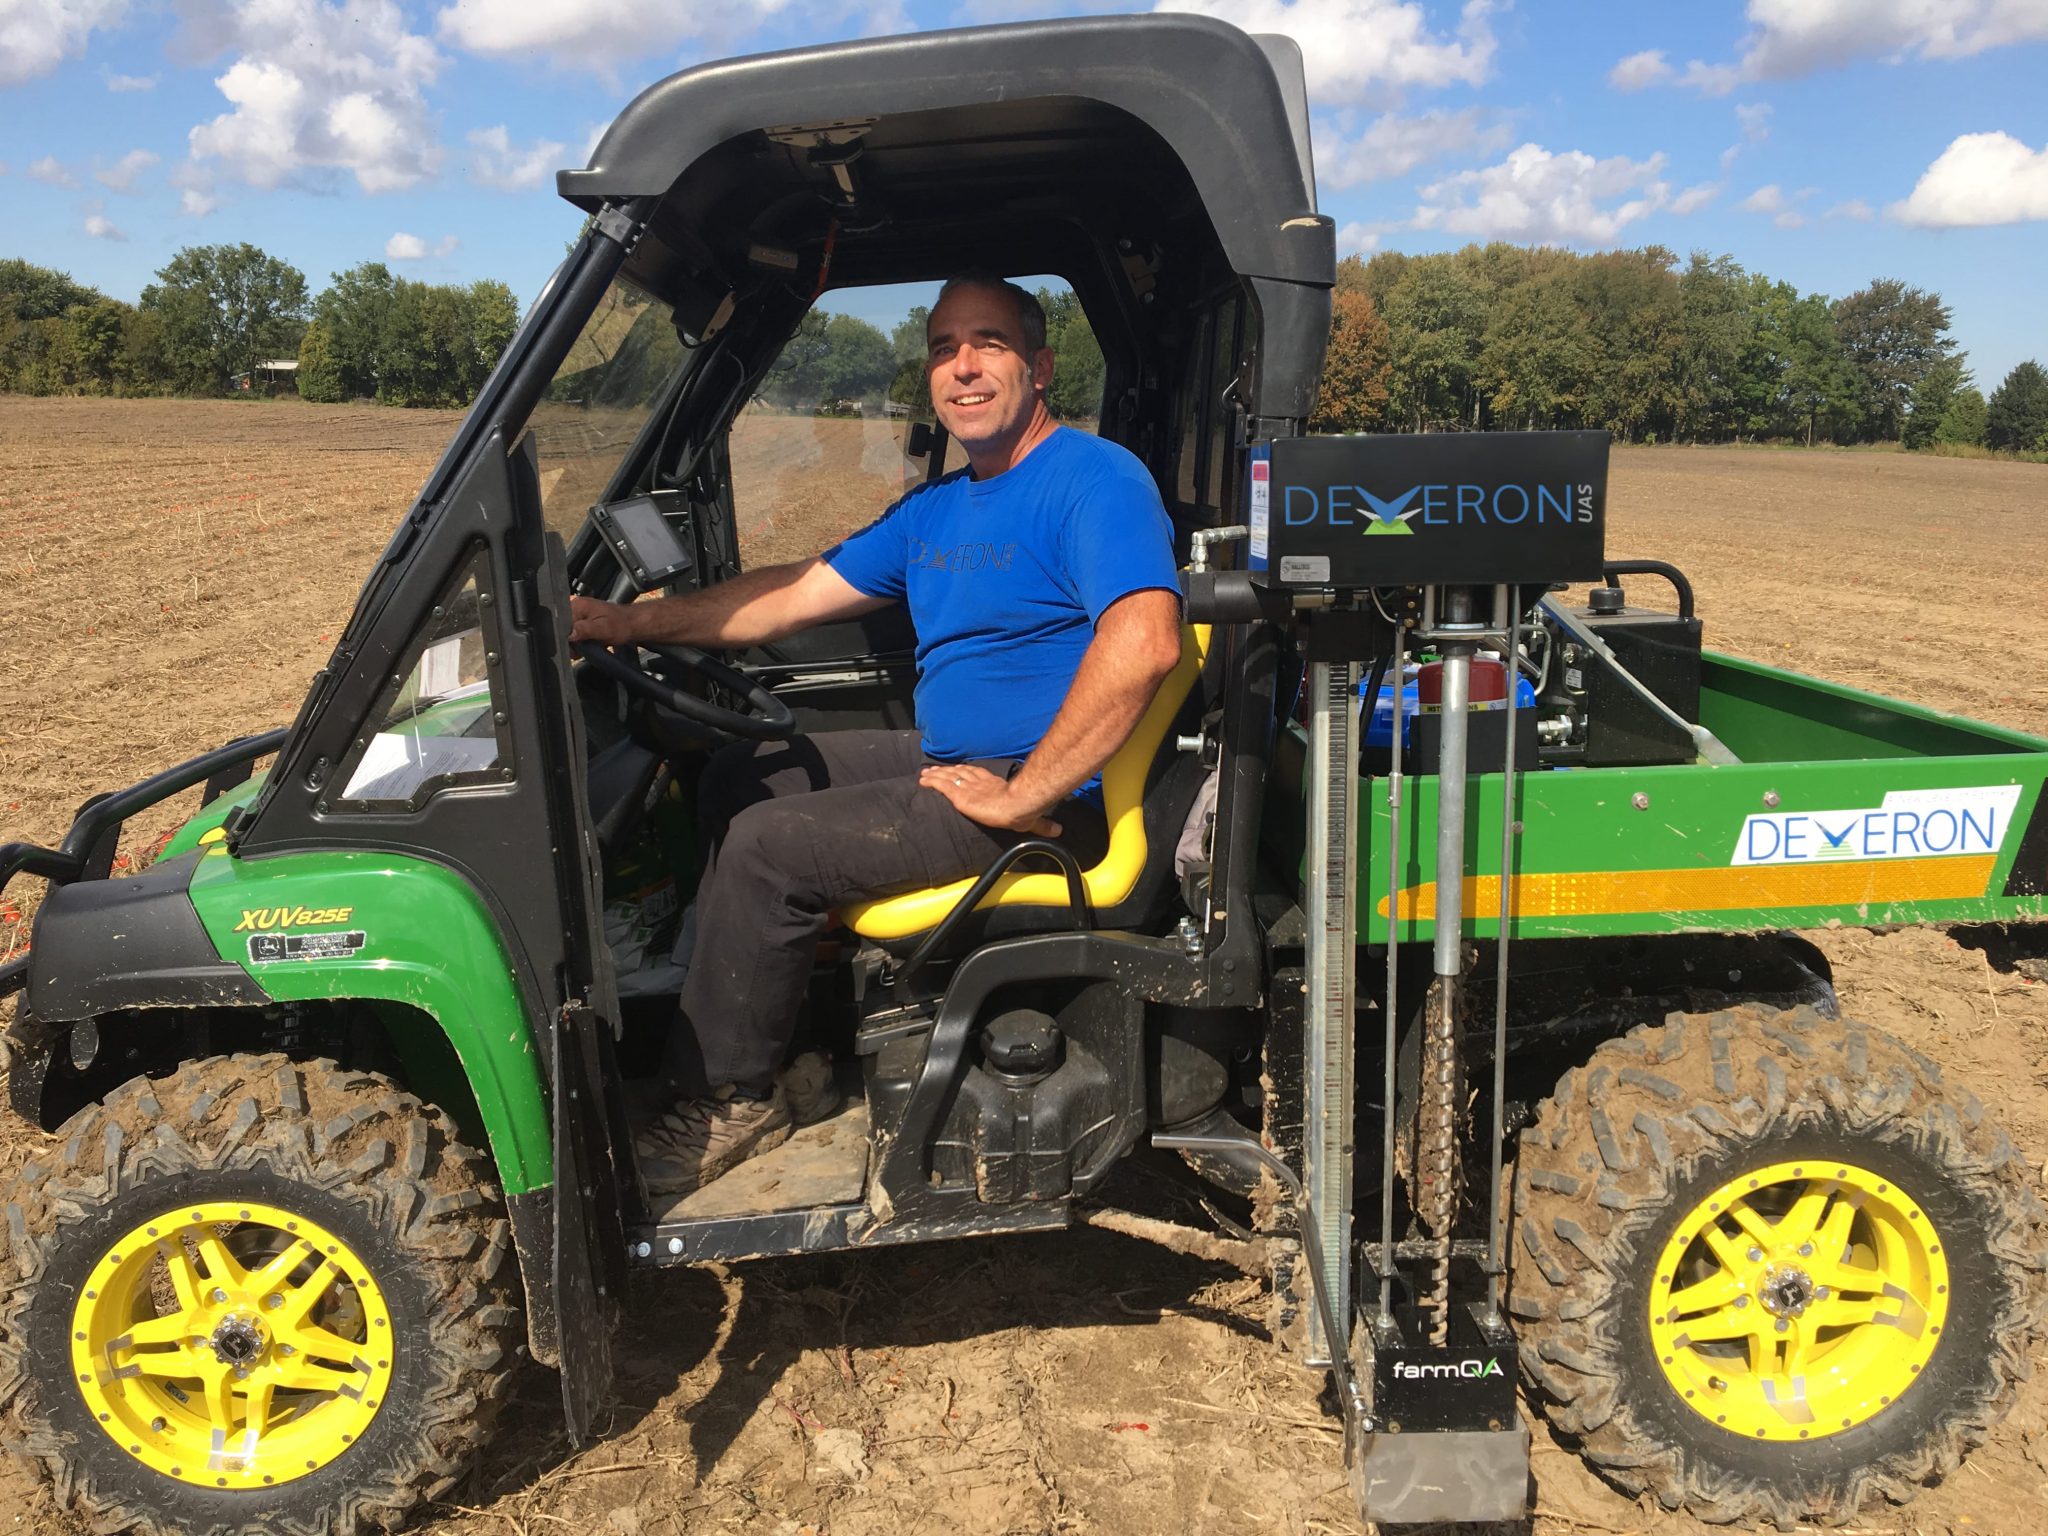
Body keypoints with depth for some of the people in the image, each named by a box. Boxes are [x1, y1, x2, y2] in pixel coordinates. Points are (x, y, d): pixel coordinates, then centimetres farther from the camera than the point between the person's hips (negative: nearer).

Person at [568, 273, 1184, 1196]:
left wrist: (1023, 799, -27)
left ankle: (733, 1103, 2)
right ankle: (742, 1022, 18)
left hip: (1045, 796, -10)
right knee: (733, 779, 14)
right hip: (947, 759, 10)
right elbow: (794, 596, 16)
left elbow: (1143, 644, -31)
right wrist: (630, 623, 8)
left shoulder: (1092, 479, -16)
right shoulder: (935, 510, 14)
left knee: (767, 846, -17)